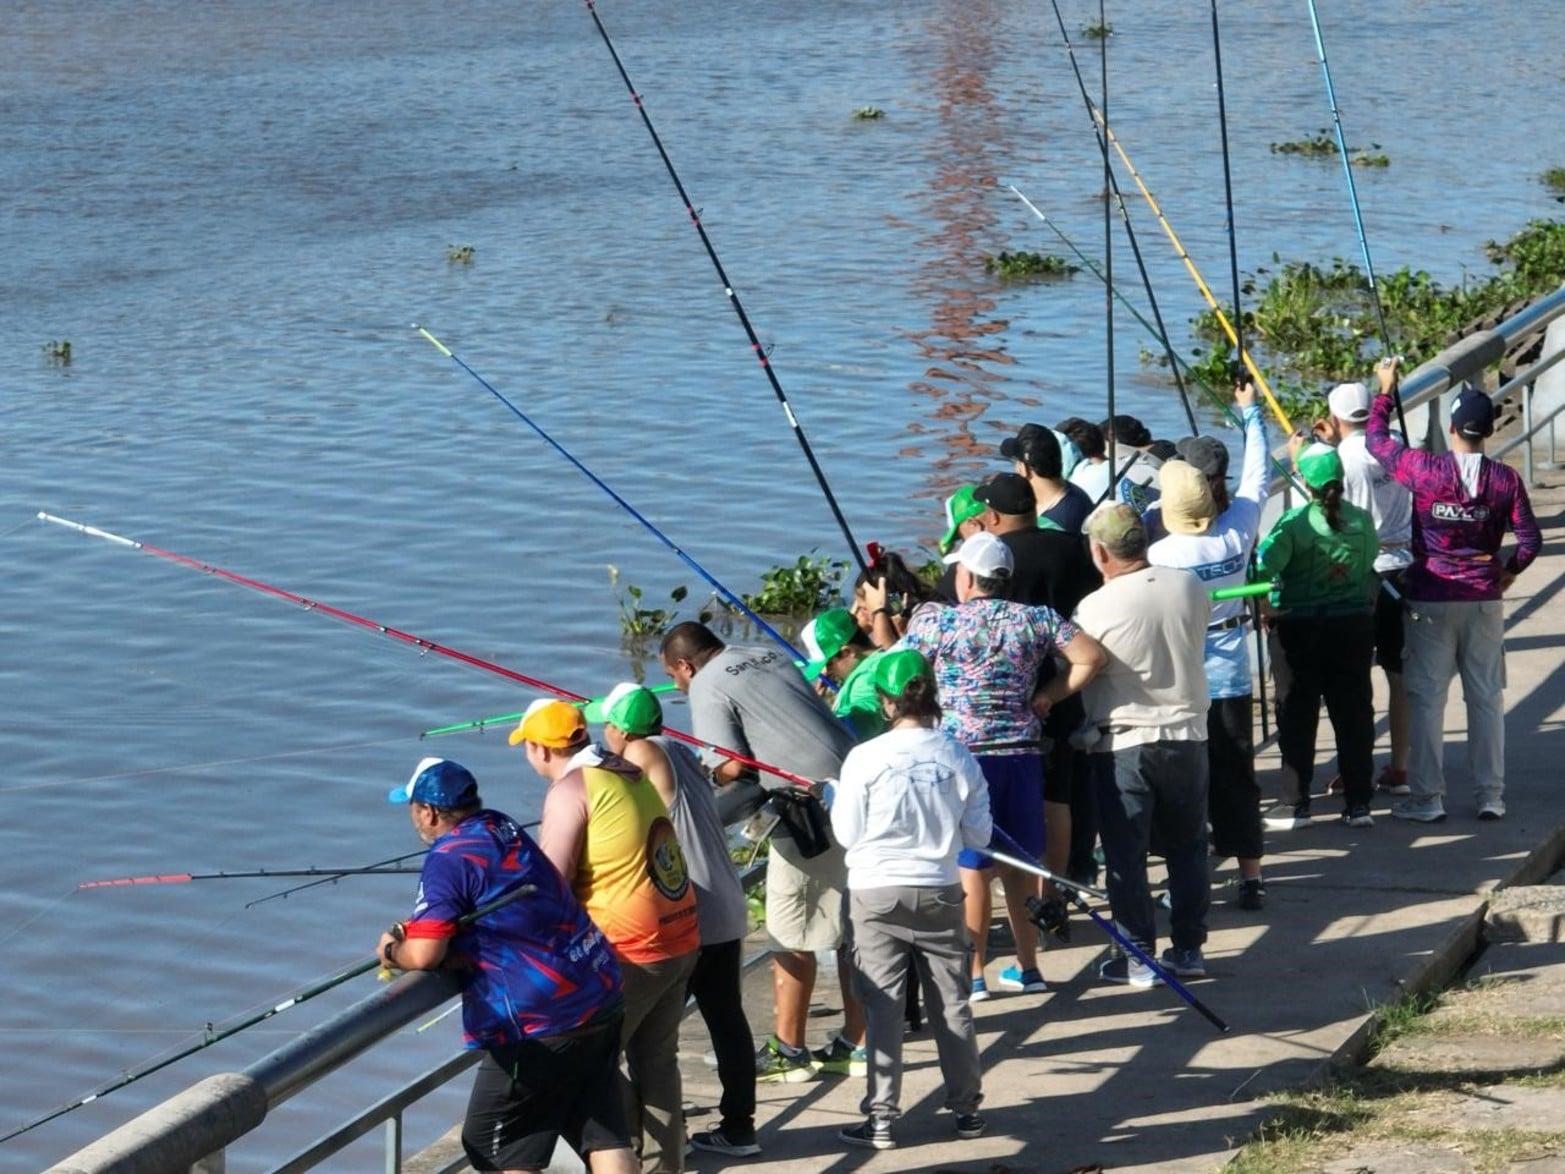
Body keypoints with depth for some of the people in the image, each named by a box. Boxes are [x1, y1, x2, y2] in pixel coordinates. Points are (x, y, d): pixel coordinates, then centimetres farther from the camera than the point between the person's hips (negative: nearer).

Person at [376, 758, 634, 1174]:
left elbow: (425, 955, -17)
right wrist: (413, 931, 14)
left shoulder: (448, 860, -14)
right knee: (606, 1137, 8)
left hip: (542, 1023, -8)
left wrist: (392, 951, 5)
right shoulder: (503, 828, 11)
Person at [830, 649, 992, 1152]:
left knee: (882, 1006, 3)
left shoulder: (866, 758, -13)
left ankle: (881, 1118, 3)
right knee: (951, 1003, 12)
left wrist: (833, 797, 12)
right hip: (940, 891, 2)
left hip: (877, 892, -2)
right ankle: (967, 1107, 20)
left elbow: (847, 834, -5)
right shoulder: (958, 758, -4)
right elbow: (978, 836, 2)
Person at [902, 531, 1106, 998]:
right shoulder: (1036, 619, 4)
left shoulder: (936, 621, -5)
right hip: (1021, 754, 3)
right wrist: (1048, 696, 5)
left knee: (971, 867, 1)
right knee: (1020, 863, 13)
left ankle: (974, 973, 5)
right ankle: (1027, 967, 19)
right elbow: (1091, 657, -2)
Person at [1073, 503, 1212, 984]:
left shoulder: (1094, 609, -16)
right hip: (1187, 734, 4)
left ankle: (1138, 957, 7)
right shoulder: (1190, 588, -4)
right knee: (1187, 848, 15)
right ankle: (1189, 949, 20)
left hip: (1122, 742, -4)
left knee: (1126, 854, 5)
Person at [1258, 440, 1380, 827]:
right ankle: (1358, 802, 7)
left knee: (1298, 713, 7)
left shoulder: (1295, 523, -16)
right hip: (1353, 626, 3)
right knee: (1354, 711, 7)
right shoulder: (1361, 521, -5)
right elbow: (1370, 563, 7)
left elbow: (1263, 565, -25)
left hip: (1300, 627, -3)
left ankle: (1297, 800, 10)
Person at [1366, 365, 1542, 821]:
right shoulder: (1504, 479, -7)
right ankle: (1490, 796, 12)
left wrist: (1386, 391, 16)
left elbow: (1375, 438, 2)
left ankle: (1426, 797, 5)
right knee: (1487, 698, 9)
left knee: (1426, 698, 4)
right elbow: (1531, 540, -4)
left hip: (1430, 599, -2)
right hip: (1484, 600, 2)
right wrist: (1510, 570, 15)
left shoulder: (1423, 470, -12)